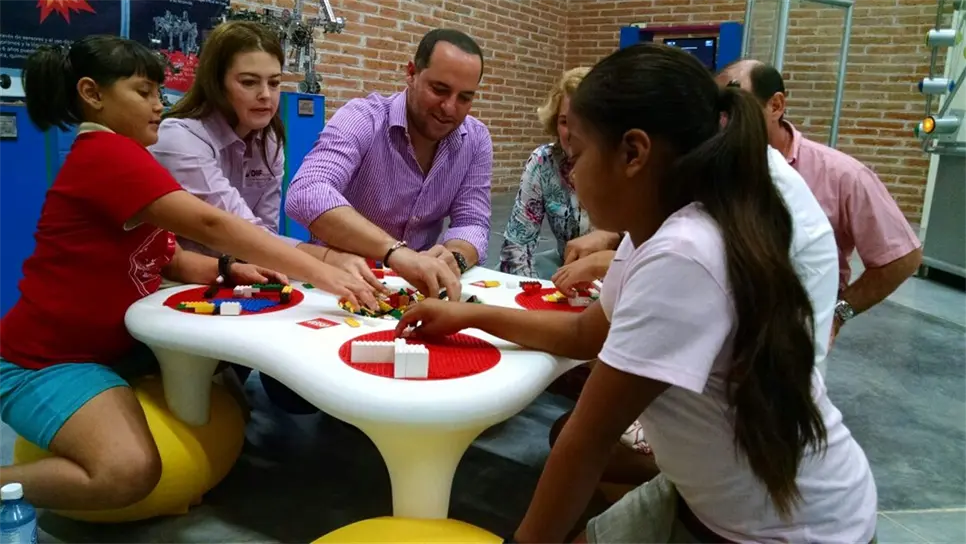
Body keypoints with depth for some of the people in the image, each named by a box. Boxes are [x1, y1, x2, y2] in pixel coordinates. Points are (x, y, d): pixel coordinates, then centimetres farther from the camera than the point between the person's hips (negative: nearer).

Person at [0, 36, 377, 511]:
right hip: (47, 360, -10)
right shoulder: (106, 153, -21)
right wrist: (318, 273, -34)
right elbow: (210, 224, -31)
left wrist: (230, 269, -11)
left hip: (111, 345, 10)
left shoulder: (121, 159, 11)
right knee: (130, 472, -28)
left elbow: (170, 259, 9)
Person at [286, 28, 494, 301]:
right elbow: (305, 196, -34)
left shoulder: (476, 140, -3)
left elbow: (472, 224, -6)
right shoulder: (362, 119, -18)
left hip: (412, 288, 3)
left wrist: (454, 257, -30)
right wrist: (395, 250, -47)